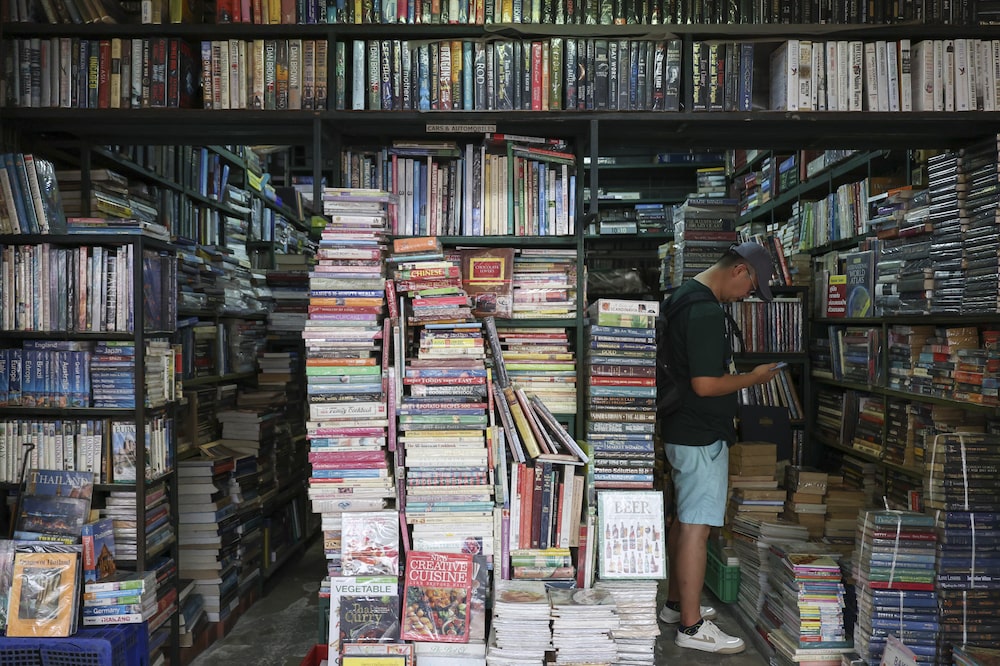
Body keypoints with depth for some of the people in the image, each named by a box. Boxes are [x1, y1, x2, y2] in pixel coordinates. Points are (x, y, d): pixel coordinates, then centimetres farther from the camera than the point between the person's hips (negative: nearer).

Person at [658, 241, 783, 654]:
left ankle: (677, 603, 31)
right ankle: (691, 626, 5)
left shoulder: (683, 295, 12)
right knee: (697, 526, -4)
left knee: (684, 520, 19)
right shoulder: (706, 311, -22)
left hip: (682, 429, 11)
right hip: (701, 435, -11)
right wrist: (754, 377, -11)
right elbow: (705, 384, -24)